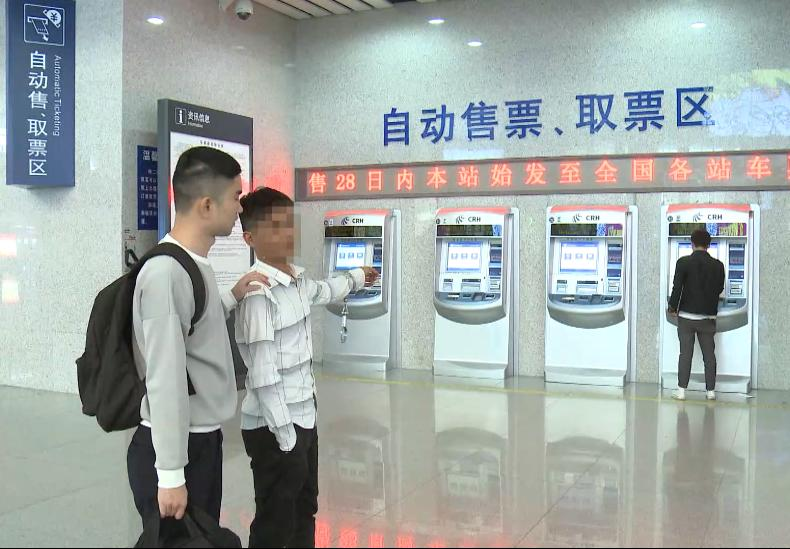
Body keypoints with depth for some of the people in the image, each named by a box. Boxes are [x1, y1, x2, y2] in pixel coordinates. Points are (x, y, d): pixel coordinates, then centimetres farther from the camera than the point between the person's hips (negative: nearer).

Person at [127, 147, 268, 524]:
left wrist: (232, 298, 13)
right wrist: (171, 474, -22)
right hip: (175, 449, -9)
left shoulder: (195, 264, 8)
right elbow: (165, 382, -24)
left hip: (202, 441, 9)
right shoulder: (166, 272, -22)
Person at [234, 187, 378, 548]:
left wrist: (357, 277, 50)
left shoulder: (298, 280, 6)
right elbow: (263, 376, -24)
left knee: (305, 510, 22)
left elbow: (324, 292, 32)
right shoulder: (259, 292, -21)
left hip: (304, 417, 9)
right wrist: (285, 435, -23)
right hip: (274, 427, -9)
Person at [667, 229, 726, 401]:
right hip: (709, 316, 2)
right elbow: (720, 289, 10)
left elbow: (677, 288, -11)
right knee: (709, 354, 9)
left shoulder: (684, 262, -9)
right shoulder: (718, 265, -1)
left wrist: (673, 308, 3)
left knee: (685, 353, 2)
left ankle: (681, 390, 3)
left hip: (686, 316, -2)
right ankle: (711, 391, 14)